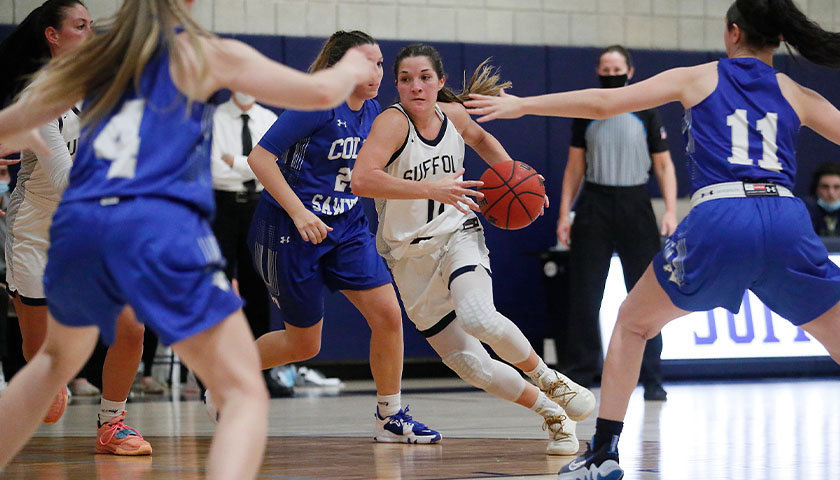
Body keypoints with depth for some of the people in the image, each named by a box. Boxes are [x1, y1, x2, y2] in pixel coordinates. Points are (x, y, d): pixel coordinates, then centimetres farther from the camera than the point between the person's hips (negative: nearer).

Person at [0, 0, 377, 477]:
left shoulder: (94, 56, 20)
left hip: (77, 225, 5)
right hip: (160, 227, -5)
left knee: (60, 357, 34)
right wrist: (352, 68, 29)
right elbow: (321, 92, 6)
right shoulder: (206, 53, 9)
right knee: (246, 393, -5)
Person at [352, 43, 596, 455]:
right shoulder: (392, 123, -17)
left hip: (457, 237, 1)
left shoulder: (452, 113, -2)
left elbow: (479, 138, 24)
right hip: (411, 258, -1)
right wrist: (431, 189, -40)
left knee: (479, 319, -31)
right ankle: (552, 414, 16)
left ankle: (547, 379, -8)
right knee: (472, 366, -4)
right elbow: (361, 180, -35)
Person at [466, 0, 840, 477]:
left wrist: (521, 105, 22)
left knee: (632, 323, 21)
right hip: (787, 222, 1)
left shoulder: (698, 78, 17)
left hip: (717, 220, -1)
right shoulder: (798, 96, 19)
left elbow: (604, 102, 14)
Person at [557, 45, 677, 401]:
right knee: (584, 295, 0)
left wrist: (670, 211, -8)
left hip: (635, 204, -1)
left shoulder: (646, 114, 4)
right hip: (593, 205, 1)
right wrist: (564, 213, 2)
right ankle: (580, 375, 7)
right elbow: (575, 166, 10)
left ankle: (652, 379, 5)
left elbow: (664, 165, 4)